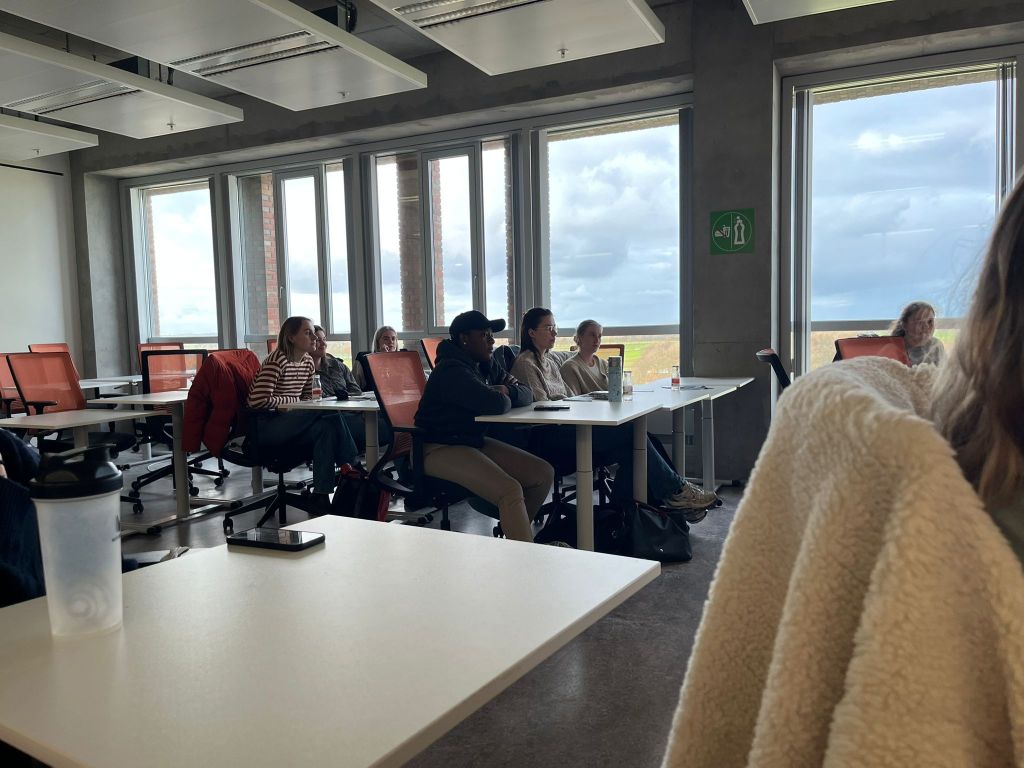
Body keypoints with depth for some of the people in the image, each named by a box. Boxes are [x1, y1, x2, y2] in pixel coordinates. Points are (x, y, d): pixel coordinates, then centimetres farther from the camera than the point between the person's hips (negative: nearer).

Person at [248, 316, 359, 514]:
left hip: (288, 424, 8)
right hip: (263, 428, -8)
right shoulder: (277, 360, -15)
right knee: (330, 414, -24)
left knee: (326, 429, -23)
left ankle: (322, 496, -21)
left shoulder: (308, 361, 10)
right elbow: (258, 401, -22)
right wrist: (294, 401, -15)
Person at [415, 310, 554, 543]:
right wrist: (502, 396, -4)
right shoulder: (452, 371, -17)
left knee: (543, 473, 0)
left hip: (474, 441, 10)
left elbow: (526, 394, 12)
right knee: (510, 491, -28)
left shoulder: (487, 364, 13)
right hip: (440, 448, -10)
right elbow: (496, 404, -28)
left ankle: (514, 530, 14)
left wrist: (506, 390, -10)